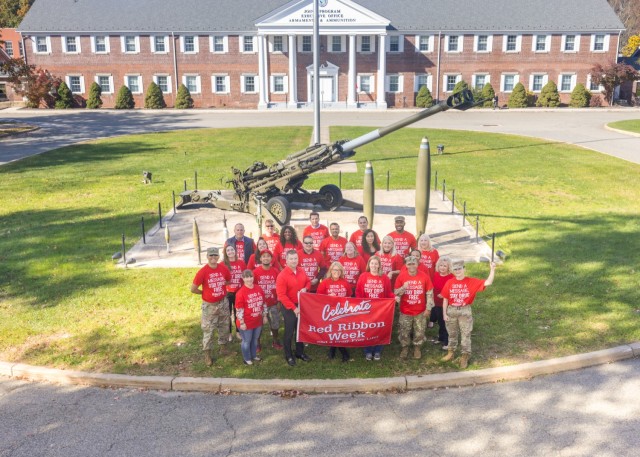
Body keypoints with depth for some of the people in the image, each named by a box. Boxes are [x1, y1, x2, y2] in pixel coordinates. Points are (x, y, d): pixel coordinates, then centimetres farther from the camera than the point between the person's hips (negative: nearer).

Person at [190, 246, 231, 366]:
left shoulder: (223, 268, -8)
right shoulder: (202, 272, -19)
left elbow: (228, 281, 14)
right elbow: (193, 289, -14)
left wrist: (219, 288, 6)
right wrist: (205, 293, -1)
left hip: (223, 303, 4)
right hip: (209, 305, -4)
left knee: (224, 326, 17)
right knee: (208, 329, 5)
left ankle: (223, 345, 38)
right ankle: (207, 354, 16)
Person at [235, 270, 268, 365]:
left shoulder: (258, 288, -2)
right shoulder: (241, 292, -20)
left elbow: (264, 303, 9)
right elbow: (239, 309, -19)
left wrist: (264, 316, 12)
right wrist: (242, 322, -17)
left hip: (258, 321, 6)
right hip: (246, 323, -6)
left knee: (255, 340, 22)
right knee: (246, 341, 11)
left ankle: (254, 355, 42)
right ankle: (247, 359, 29)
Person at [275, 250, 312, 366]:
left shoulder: (302, 272, 0)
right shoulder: (282, 275, -20)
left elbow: (308, 282, 17)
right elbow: (281, 295, -23)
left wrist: (305, 288, -8)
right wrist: (293, 308, -22)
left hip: (302, 305, 6)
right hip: (289, 307, -6)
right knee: (289, 331, 5)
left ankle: (300, 352, 32)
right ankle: (288, 356, 20)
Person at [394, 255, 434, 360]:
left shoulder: (424, 276, -8)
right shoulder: (401, 276, -8)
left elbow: (429, 293, -2)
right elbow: (396, 293, -5)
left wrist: (428, 308, -3)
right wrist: (403, 288, -25)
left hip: (420, 311, 0)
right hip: (405, 311, 0)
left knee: (419, 332, 11)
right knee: (404, 332, 9)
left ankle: (417, 348, 31)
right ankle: (405, 348, 30)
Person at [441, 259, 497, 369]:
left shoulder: (472, 282, -9)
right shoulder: (449, 283, -6)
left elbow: (488, 283, -18)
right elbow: (445, 299, -1)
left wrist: (492, 270, -28)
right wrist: (444, 313, -2)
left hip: (465, 311, -1)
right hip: (451, 310, 2)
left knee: (466, 335, 7)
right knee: (452, 334, 17)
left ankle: (465, 356, 20)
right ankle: (451, 353, 35)